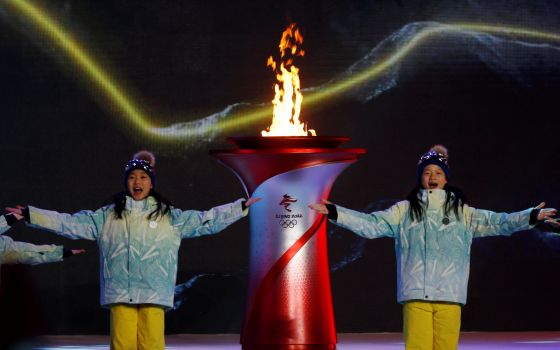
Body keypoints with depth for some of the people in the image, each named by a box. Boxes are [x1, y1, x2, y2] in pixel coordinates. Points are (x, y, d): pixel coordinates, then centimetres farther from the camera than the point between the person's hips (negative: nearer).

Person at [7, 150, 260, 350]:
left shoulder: (170, 217, 13)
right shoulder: (108, 216, 15)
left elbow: (206, 221, 15)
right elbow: (71, 224, 14)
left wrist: (241, 207, 10)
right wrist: (29, 214, 9)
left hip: (154, 295, -1)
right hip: (120, 294, 1)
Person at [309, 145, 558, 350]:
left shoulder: (461, 212, 13)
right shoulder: (405, 211, 12)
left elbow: (497, 223, 7)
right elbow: (370, 225, 8)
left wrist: (532, 217, -5)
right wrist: (332, 212, -1)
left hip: (450, 296, 1)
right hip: (415, 295, 0)